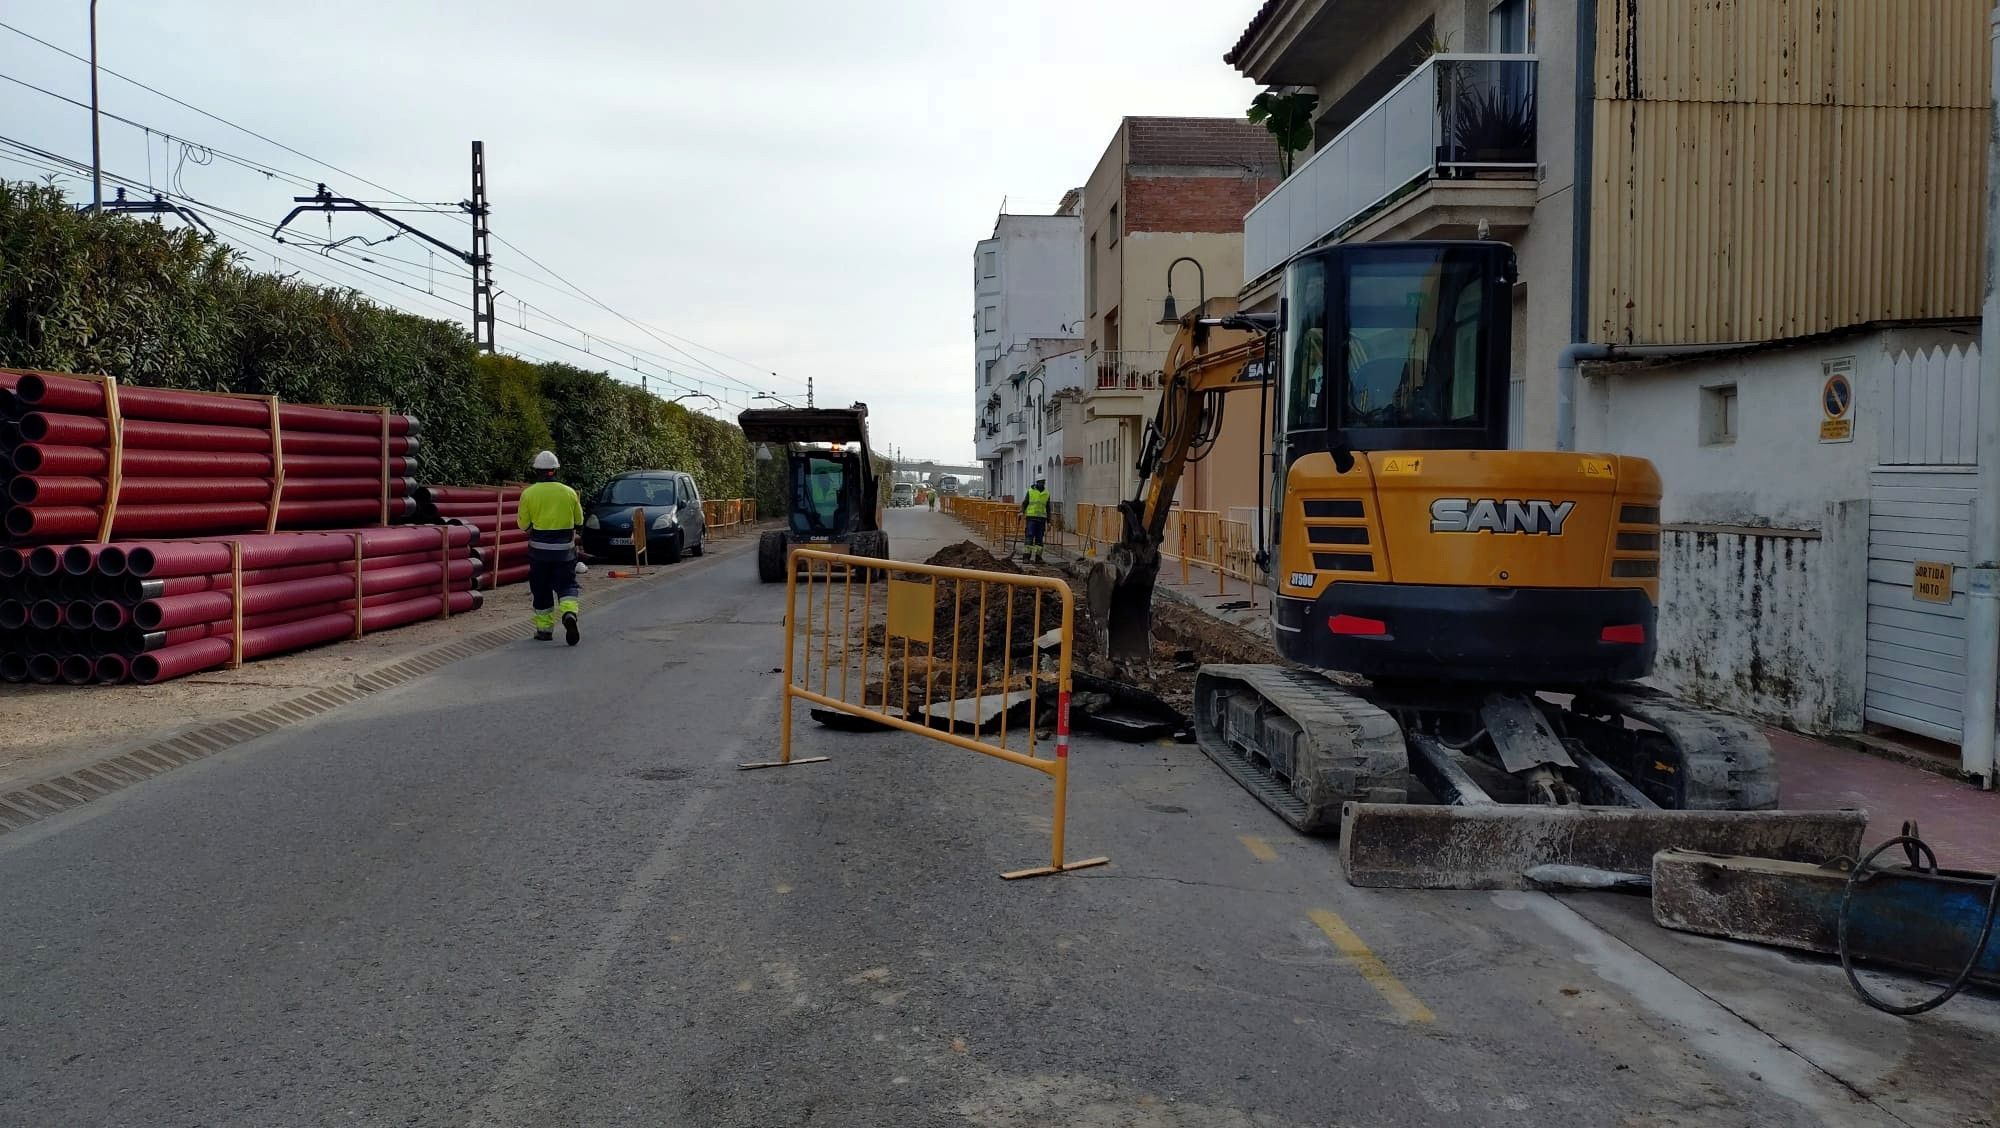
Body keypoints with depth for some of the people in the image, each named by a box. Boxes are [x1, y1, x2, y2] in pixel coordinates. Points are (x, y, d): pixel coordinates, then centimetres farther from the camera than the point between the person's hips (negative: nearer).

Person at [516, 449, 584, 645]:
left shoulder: (528, 493, -6)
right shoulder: (569, 492, -1)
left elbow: (523, 524, -2)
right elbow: (579, 520, 8)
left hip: (539, 548, -1)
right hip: (564, 548, 1)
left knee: (541, 589, 10)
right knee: (566, 584, 7)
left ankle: (544, 628, 15)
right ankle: (569, 613, -20)